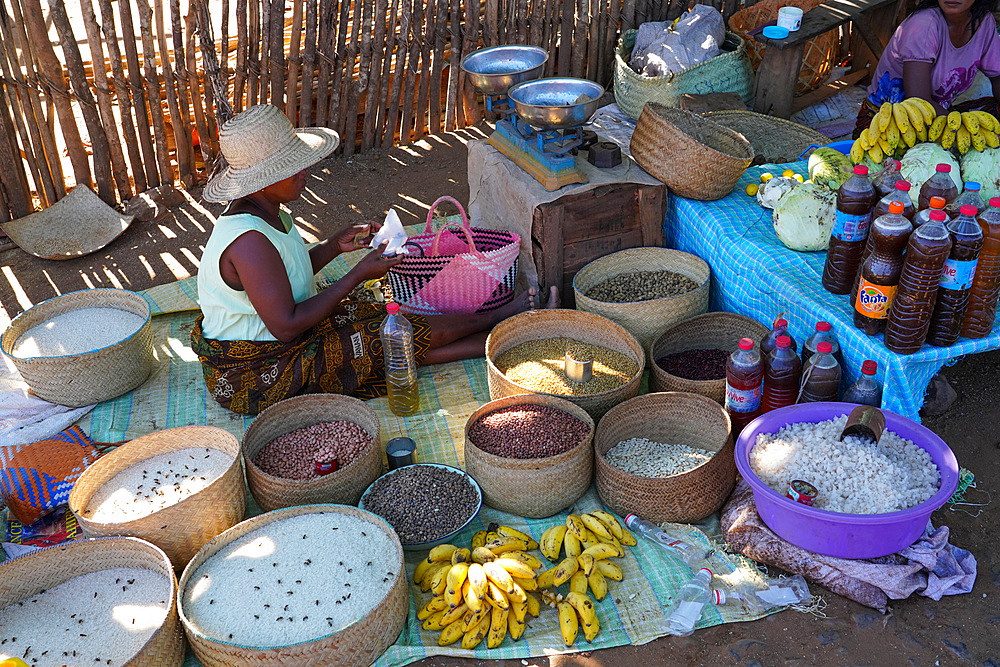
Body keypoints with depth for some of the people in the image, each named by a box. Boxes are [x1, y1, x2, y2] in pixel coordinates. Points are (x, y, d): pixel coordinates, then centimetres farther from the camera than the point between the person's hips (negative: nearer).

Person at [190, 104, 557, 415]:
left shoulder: (264, 212, -1)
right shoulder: (248, 242, -31)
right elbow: (286, 326, -29)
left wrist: (336, 245, -1)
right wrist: (359, 275, -22)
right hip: (256, 377, -9)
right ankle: (496, 319, 14)